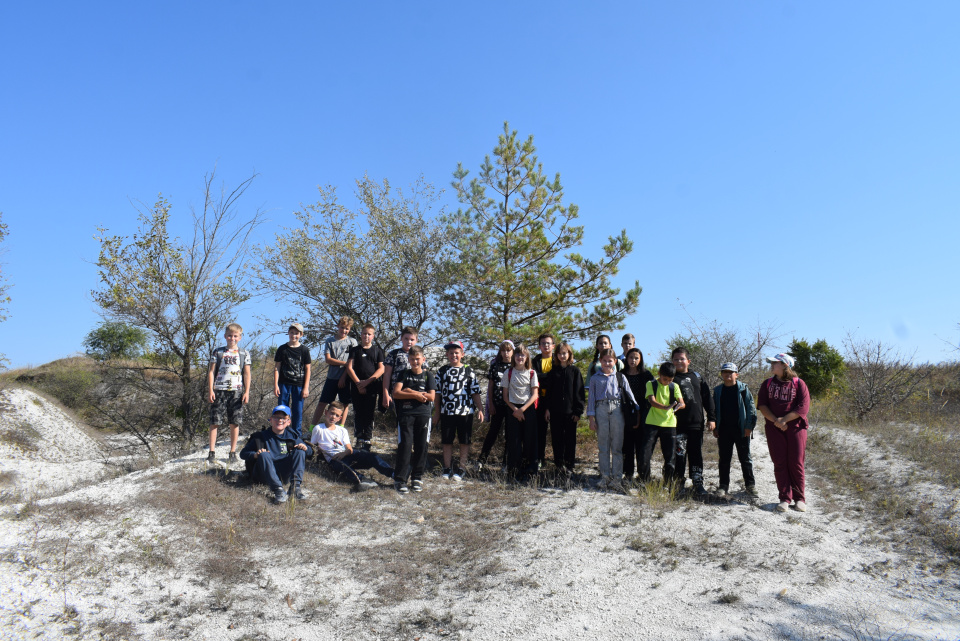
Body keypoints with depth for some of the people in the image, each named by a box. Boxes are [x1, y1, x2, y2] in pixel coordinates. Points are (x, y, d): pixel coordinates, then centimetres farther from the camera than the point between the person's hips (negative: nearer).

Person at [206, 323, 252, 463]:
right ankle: (212, 453, 5)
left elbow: (247, 374, 9)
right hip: (219, 390, 0)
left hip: (237, 391, 0)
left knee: (234, 423, 2)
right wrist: (210, 390, -2)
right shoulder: (218, 352, 7)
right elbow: (211, 371, 6)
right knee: (215, 422, -2)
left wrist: (247, 392, 1)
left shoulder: (244, 354, 9)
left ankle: (233, 453, 11)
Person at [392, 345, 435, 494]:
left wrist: (411, 391, -4)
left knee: (421, 446, 2)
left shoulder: (428, 376, 11)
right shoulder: (404, 374, 10)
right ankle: (400, 479, -4)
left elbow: (431, 396, -1)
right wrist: (417, 395, -9)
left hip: (423, 414, 1)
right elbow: (396, 393, -3)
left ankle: (417, 477, 14)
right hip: (406, 414, -1)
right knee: (405, 445, -9)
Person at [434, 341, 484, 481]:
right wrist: (436, 412, 9)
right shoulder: (442, 371, 8)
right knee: (447, 441, 8)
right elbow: (437, 392, 10)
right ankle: (447, 468, 20)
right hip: (446, 411, 2)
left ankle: (462, 468, 16)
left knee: (465, 441, 4)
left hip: (465, 411, -1)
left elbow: (475, 392, 3)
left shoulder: (468, 371, 4)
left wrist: (480, 409, -3)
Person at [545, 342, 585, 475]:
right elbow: (549, 390, 8)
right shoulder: (554, 372, 7)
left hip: (570, 411, -2)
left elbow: (579, 391, -2)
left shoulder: (575, 371, 1)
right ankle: (559, 463, 18)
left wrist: (578, 410, -7)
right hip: (555, 411, 2)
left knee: (570, 439, 5)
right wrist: (547, 408, 1)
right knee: (557, 439, 6)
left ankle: (569, 465, 15)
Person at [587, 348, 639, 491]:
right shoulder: (595, 378, 9)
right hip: (601, 410, 0)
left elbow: (629, 394, 10)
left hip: (617, 410, 0)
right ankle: (605, 476, 13)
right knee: (603, 446, 5)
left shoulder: (620, 377, 10)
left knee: (617, 446, 1)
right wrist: (591, 418, 2)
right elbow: (591, 398, 8)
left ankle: (617, 477, 8)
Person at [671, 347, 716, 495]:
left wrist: (711, 418, 7)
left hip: (696, 423, 3)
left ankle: (698, 482, 14)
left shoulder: (697, 377, 12)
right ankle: (679, 482, 13)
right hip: (678, 424, -2)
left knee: (696, 454, 6)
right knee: (679, 454, 1)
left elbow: (708, 398, 12)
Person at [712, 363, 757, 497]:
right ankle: (724, 485, 16)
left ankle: (750, 484, 16)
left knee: (745, 458, 6)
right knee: (724, 459, 8)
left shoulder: (743, 389, 0)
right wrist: (715, 428, 8)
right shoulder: (718, 391, 8)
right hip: (724, 430, 3)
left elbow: (751, 408, -1)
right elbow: (714, 410, 13)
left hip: (741, 429, -3)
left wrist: (749, 426, -7)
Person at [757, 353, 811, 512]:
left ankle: (799, 498, 11)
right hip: (774, 428, 2)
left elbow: (803, 407, -8)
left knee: (796, 463, -1)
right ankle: (785, 498, 7)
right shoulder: (768, 383, 9)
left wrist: (784, 419, -15)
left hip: (795, 428, -2)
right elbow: (761, 405, 2)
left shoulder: (799, 384, 0)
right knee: (779, 463, 1)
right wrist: (775, 420, -11)